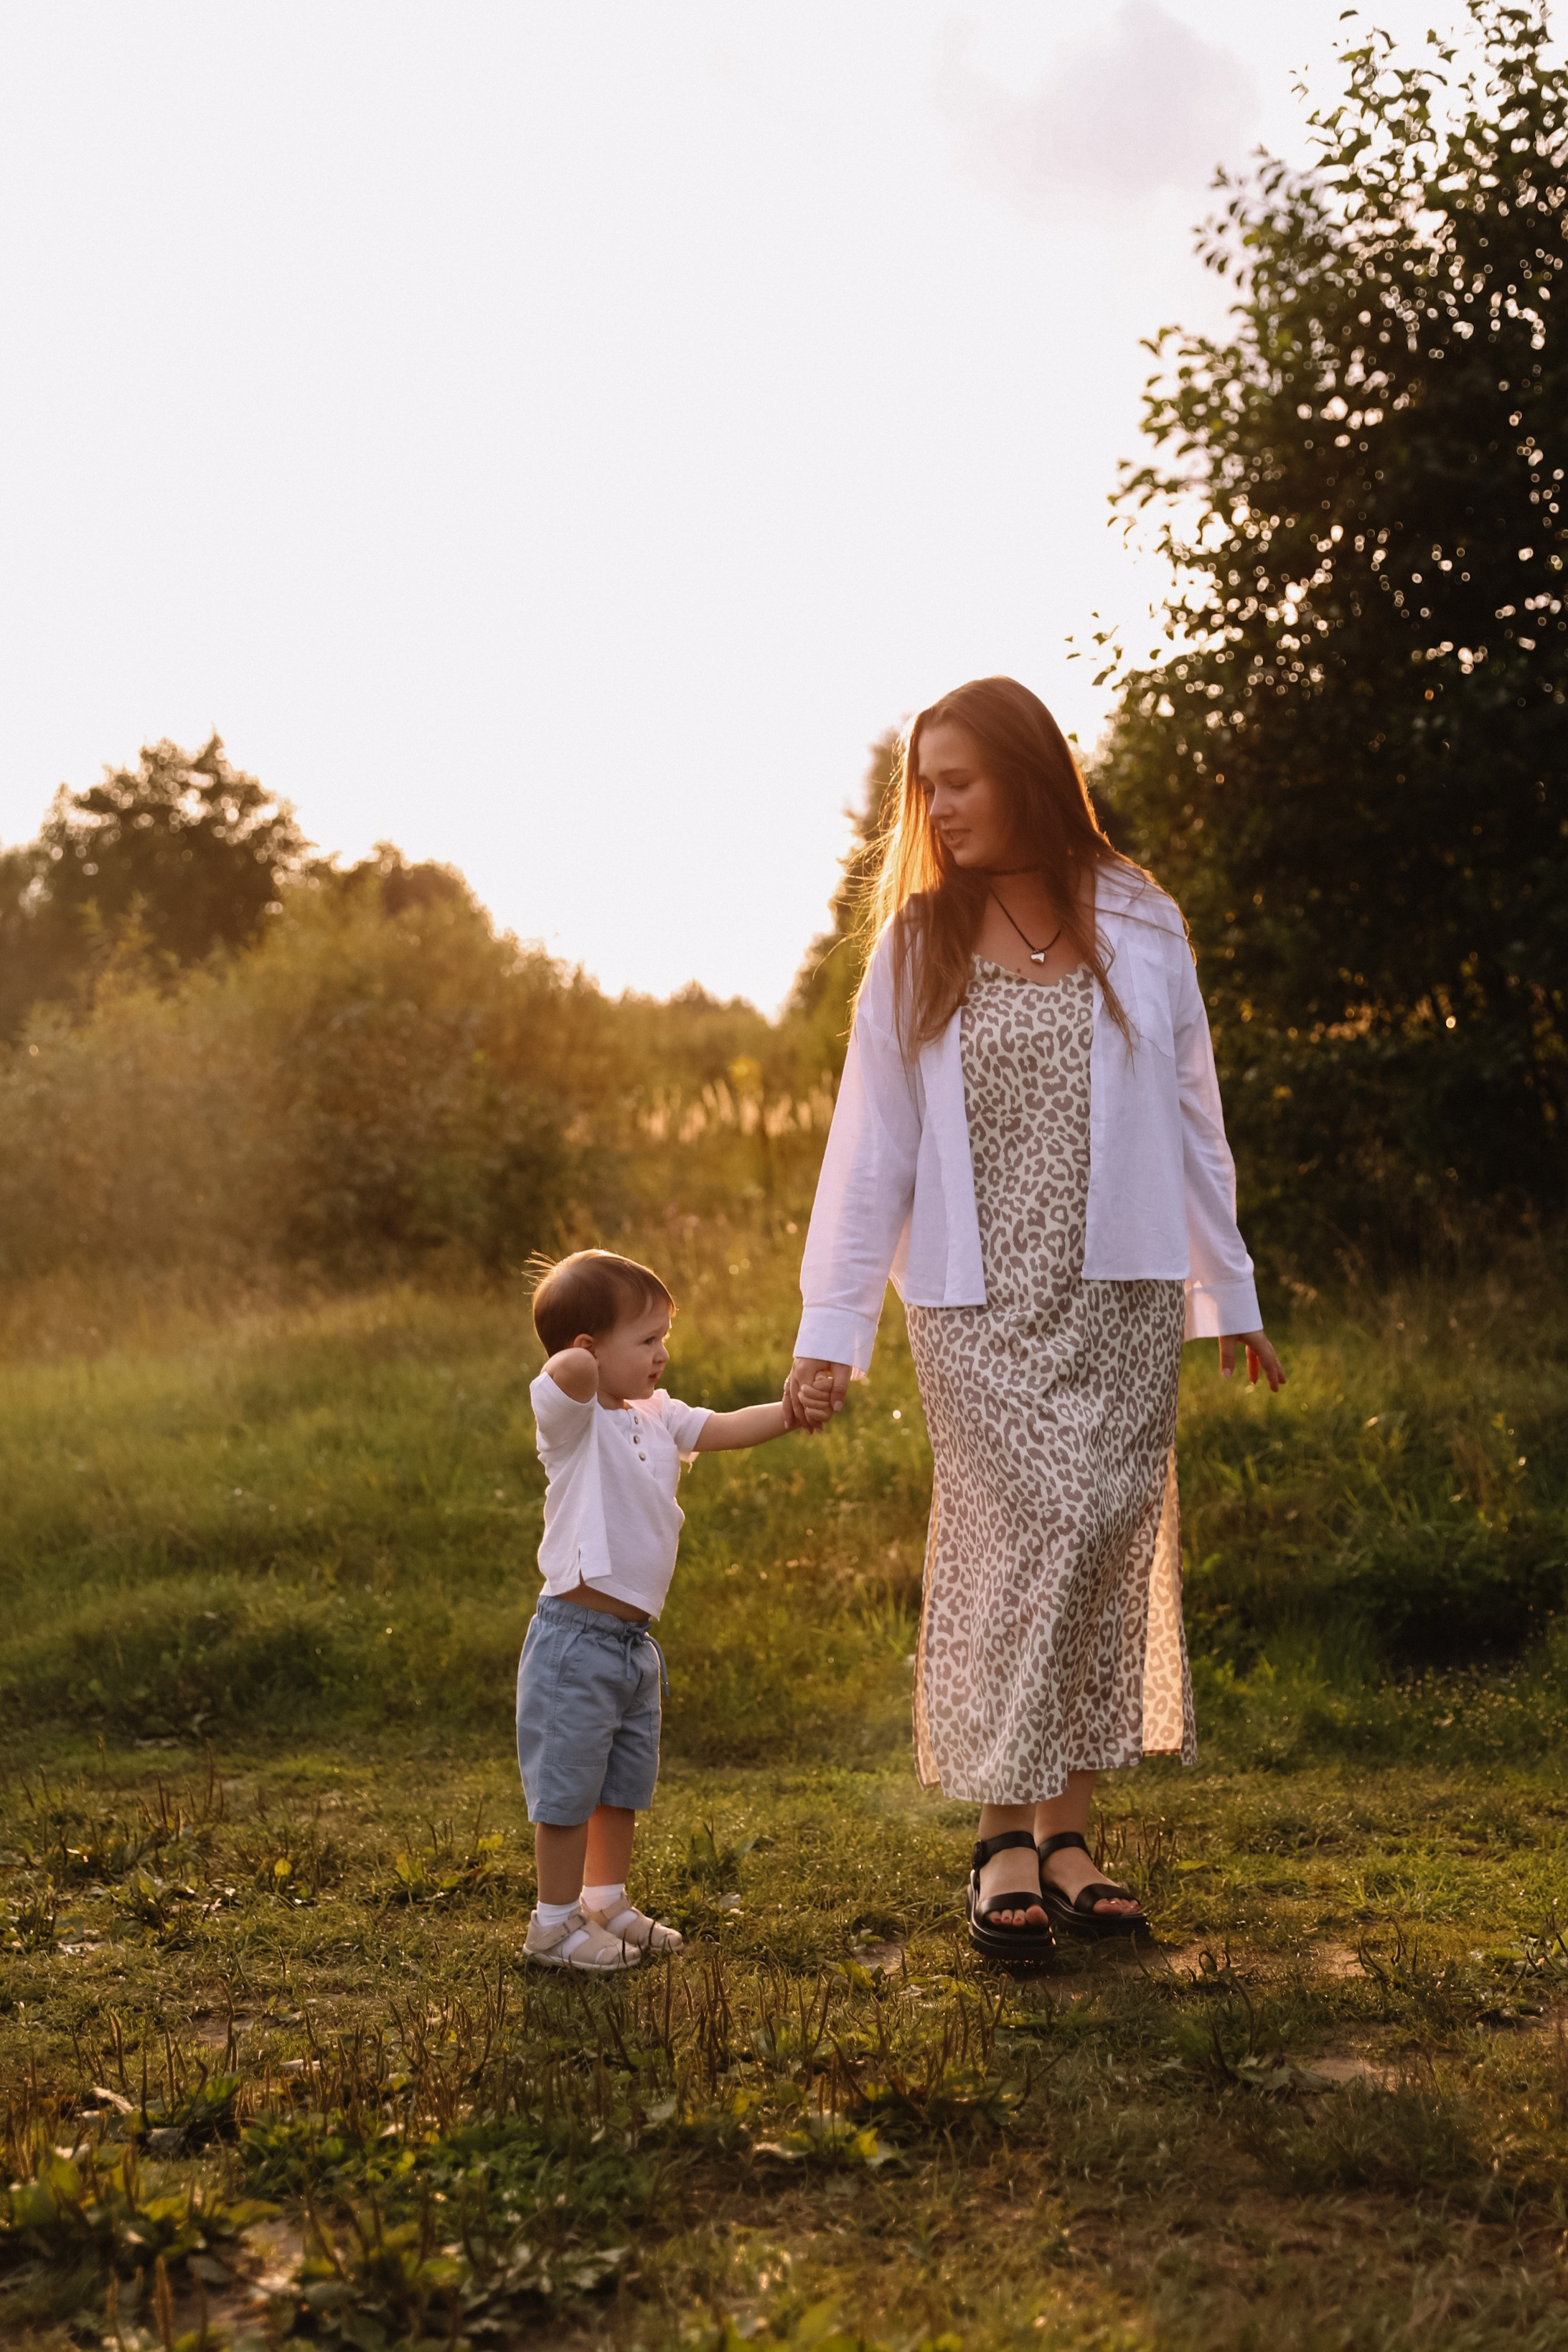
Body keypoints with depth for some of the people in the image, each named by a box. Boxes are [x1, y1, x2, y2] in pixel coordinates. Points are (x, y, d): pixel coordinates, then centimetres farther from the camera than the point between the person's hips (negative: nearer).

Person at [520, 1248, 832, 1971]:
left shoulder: (657, 1417, 9)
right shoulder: (571, 1420, -16)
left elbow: (725, 1428, 4)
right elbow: (570, 1374, -37)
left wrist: (789, 1413, -12)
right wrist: (583, 1365, -15)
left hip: (634, 1640, 8)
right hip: (576, 1640, -8)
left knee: (624, 1785, 20)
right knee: (567, 1789, 3)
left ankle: (606, 1903, 36)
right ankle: (554, 1923, 17)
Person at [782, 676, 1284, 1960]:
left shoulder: (1139, 927, 5)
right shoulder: (916, 948, 5)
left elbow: (1192, 1119, 9)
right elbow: (870, 1147, 3)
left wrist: (1230, 1291, 10)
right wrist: (830, 1327, -1)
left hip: (1123, 1293, 1)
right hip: (982, 1303, -1)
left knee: (1112, 1541, 0)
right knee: (1028, 1528, -11)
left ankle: (1069, 1833, 10)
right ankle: (1006, 1836, -2)